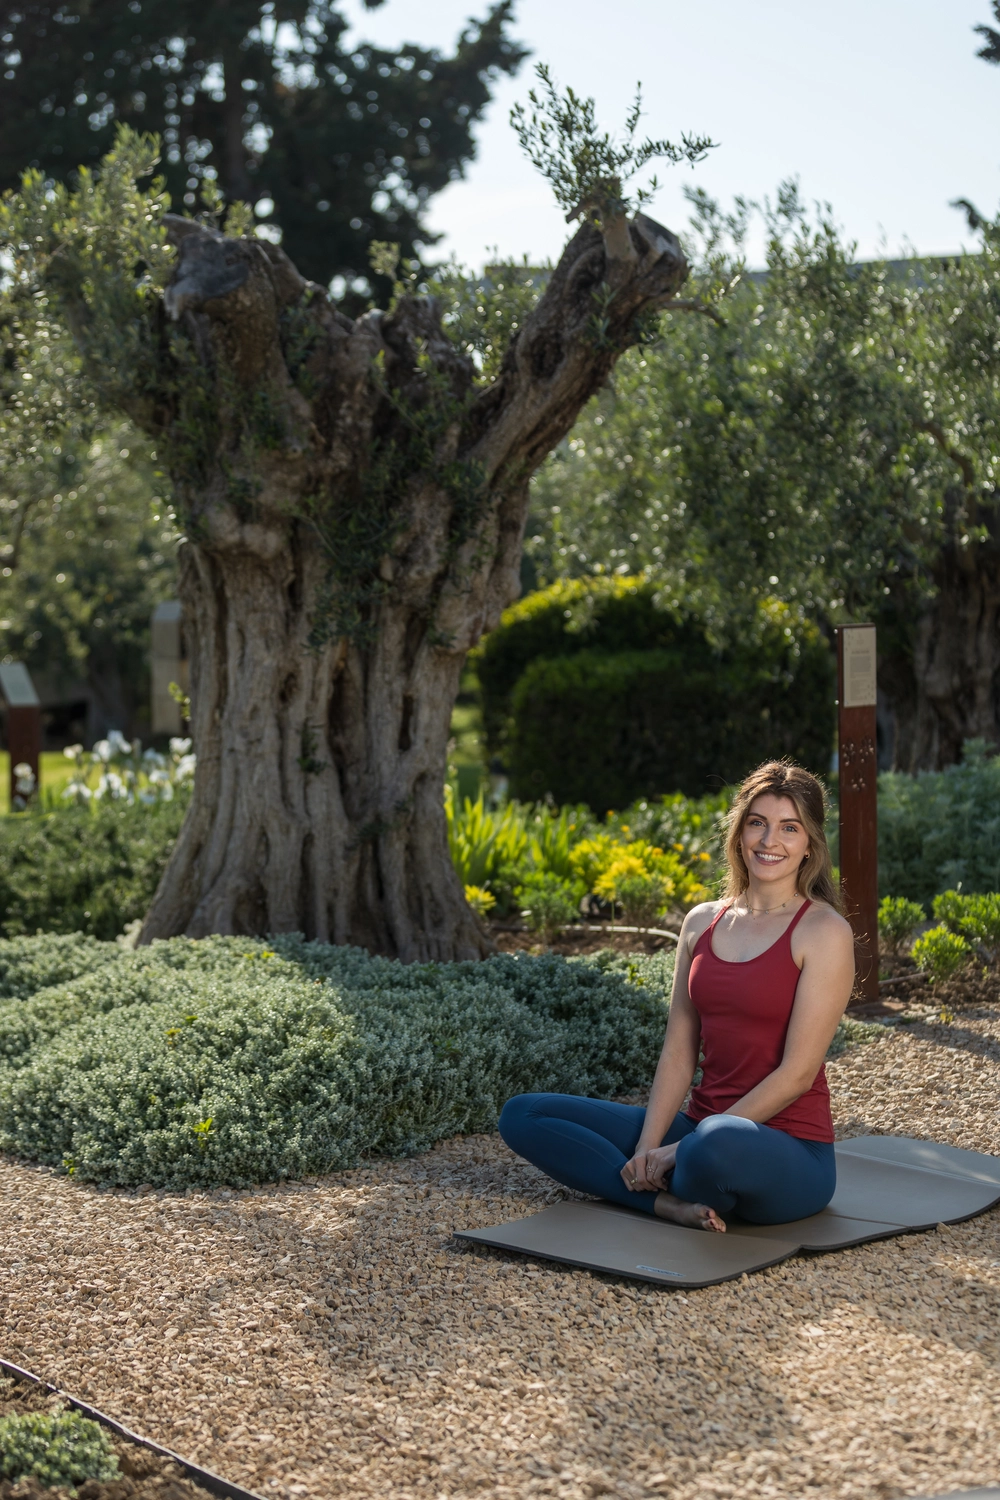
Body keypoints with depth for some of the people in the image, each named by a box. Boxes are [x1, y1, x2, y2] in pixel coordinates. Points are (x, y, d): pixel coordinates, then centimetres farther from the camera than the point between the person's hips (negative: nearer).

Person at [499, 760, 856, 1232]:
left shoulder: (824, 932, -8)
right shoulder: (702, 923, 10)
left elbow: (798, 1073, -14)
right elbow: (678, 1054, 7)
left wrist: (685, 1148, -16)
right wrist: (647, 1149, -9)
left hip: (789, 1155, -7)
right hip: (703, 1125, 7)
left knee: (717, 1144, -43)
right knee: (522, 1115, -5)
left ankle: (675, 1191, -9)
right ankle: (670, 1200, -18)